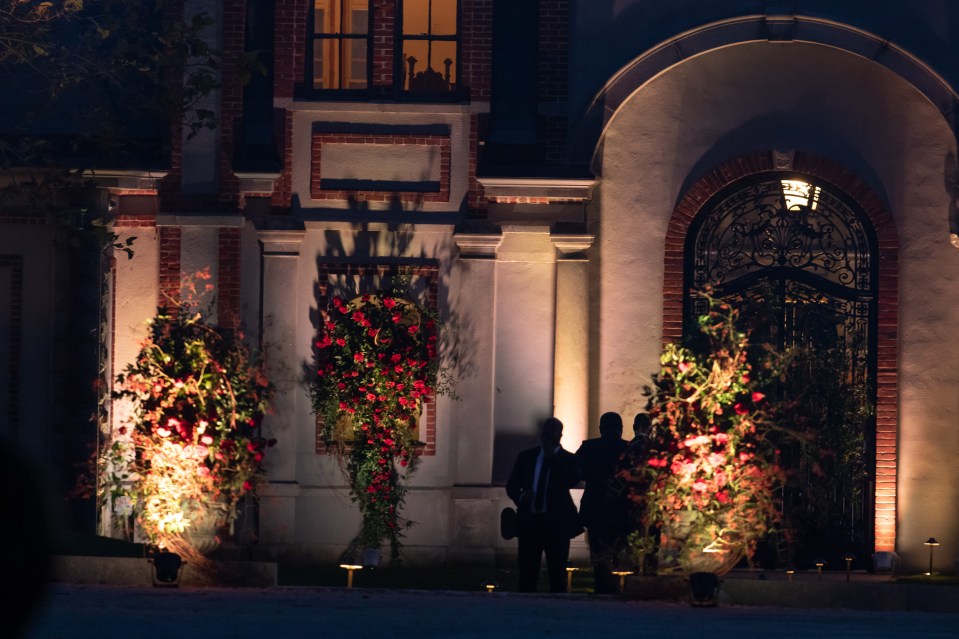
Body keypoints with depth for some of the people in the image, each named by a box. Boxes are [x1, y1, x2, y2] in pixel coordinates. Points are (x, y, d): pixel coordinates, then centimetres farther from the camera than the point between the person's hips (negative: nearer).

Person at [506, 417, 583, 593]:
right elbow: (511, 485, 12)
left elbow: (573, 480, -16)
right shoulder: (526, 456, 11)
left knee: (557, 572, 3)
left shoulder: (569, 459, 3)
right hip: (529, 520, 2)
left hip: (556, 522, -2)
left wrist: (553, 457, -14)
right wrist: (520, 497, -10)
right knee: (527, 572, 1)